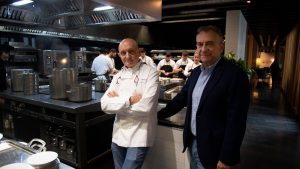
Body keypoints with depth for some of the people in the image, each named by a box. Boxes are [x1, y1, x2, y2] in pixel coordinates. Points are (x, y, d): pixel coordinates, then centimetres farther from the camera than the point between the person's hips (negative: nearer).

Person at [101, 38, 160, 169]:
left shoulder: (151, 73, -10)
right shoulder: (118, 76, 6)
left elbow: (145, 106, -22)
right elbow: (105, 105, -5)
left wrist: (117, 100, -12)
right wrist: (129, 100, -18)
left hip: (139, 136, -5)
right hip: (118, 135, 6)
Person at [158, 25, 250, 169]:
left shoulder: (235, 75, -17)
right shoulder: (196, 72, 5)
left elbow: (236, 121, -18)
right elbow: (182, 98, 14)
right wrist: (158, 115, 14)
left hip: (213, 149, -6)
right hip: (193, 142, 7)